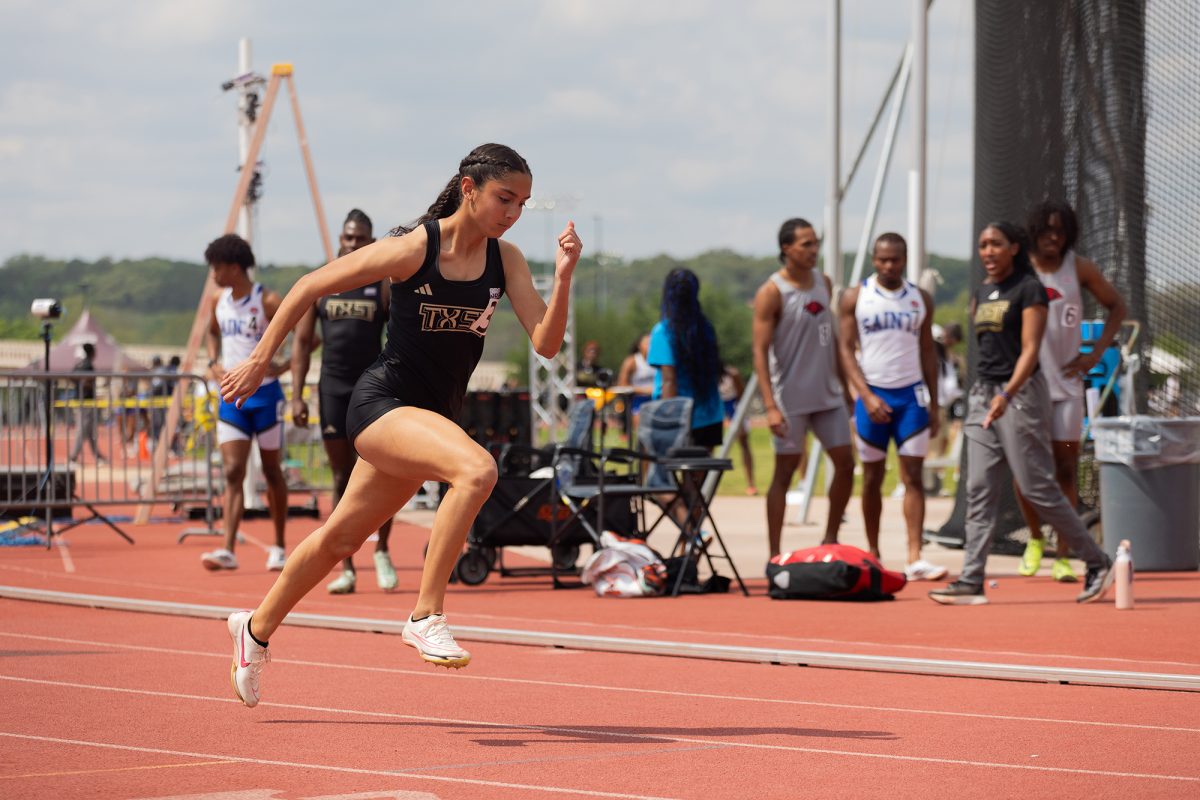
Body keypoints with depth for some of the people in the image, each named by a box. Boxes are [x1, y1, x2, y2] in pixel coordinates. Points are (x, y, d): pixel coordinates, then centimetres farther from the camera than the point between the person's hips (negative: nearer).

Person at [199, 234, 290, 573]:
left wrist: (284, 366, -17)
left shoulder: (268, 301, -12)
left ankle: (278, 546, 20)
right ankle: (227, 550, -15)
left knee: (272, 471, 8)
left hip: (264, 395, -4)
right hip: (231, 395, 4)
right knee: (232, 472, -6)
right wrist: (214, 362, 9)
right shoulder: (219, 301, 6)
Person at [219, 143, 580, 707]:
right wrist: (260, 360, -5)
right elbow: (309, 286, -7)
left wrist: (563, 277, -24)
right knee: (476, 470, -33)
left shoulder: (505, 260, -1)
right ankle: (425, 617, -25)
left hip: (435, 417, 7)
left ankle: (256, 628, 42)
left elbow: (546, 343, -9)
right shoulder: (413, 248, -17)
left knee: (341, 538, 20)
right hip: (382, 402, -7)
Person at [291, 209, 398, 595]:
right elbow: (302, 342, 7)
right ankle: (346, 569, 6)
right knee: (342, 480, 4)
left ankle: (382, 550, 16)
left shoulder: (385, 287, 2)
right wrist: (297, 396, -1)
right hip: (333, 389, 1)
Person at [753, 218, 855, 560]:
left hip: (828, 394, 6)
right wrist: (770, 406, -20)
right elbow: (760, 352, -14)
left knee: (845, 464, 5)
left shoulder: (824, 284, 9)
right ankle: (774, 556, 4)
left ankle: (831, 541, 20)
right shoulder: (771, 293, -11)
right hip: (791, 399, -6)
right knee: (785, 472, -2)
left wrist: (843, 383, 16)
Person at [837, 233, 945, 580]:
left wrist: (933, 404, 8)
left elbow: (927, 351, 13)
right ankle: (872, 555, 16)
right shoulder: (855, 297, 1)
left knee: (913, 476, -6)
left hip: (911, 394, 2)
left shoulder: (920, 299, 8)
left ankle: (915, 558, -11)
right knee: (873, 477, 5)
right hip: (872, 395, -2)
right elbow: (845, 349, -3)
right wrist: (867, 396, -13)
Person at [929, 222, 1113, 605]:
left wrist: (1007, 394, -27)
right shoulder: (980, 293, 15)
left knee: (1037, 488, -7)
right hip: (982, 394, 7)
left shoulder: (1029, 289, -8)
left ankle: (1098, 563, 5)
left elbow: (1029, 350, -16)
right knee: (979, 491, 0)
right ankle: (971, 581, -2)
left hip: (1020, 392, -7)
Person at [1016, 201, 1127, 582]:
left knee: (1066, 470, 0)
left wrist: (1095, 354, 1)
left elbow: (1117, 306, 10)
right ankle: (1035, 539, 24)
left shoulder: (1080, 269, -1)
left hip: (1066, 382, 0)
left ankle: (1062, 558, 5)